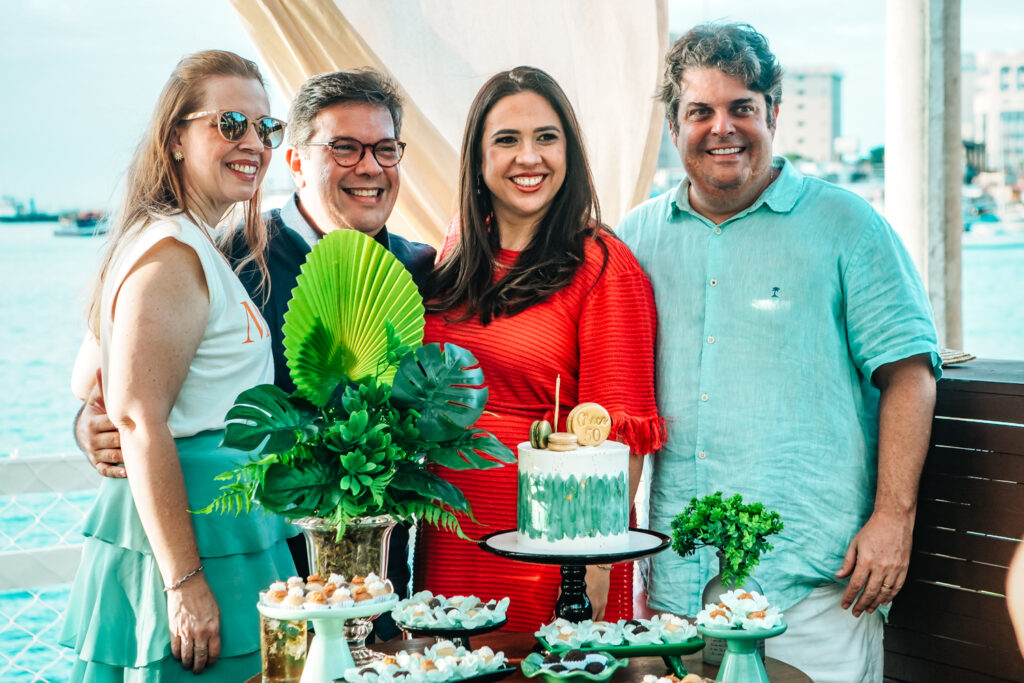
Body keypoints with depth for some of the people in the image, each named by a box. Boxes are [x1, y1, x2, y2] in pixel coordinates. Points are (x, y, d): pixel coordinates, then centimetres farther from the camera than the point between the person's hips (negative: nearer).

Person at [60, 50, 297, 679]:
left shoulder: (199, 246, 16)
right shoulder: (174, 254, -16)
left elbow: (87, 381, 23)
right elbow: (139, 422, -22)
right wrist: (185, 582, -24)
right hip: (194, 538, -10)